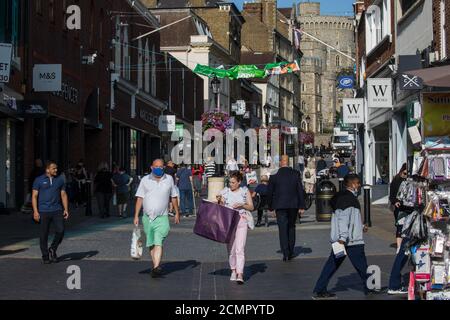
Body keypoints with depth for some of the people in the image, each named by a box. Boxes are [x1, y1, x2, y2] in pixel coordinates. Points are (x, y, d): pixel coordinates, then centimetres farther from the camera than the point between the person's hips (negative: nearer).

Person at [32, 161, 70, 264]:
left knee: (60, 231, -9)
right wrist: (35, 211, -10)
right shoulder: (39, 180, 0)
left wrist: (66, 209, 3)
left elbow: (63, 195, 12)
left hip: (57, 210, 2)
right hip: (43, 212, -2)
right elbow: (34, 196, -1)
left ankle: (53, 249, 14)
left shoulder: (60, 180, 10)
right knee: (44, 235, 1)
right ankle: (45, 256, 14)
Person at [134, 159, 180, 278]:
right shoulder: (145, 180, 6)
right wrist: (136, 216, 0)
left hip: (162, 218, -2)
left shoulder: (169, 179, 8)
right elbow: (139, 198, 5)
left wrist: (177, 213, 17)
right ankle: (156, 265, 21)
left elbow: (173, 197, 17)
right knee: (151, 244, 9)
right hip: (147, 218, 2)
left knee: (158, 243, -17)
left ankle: (156, 268, -28)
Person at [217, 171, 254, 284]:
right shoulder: (225, 192, 7)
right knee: (231, 248, 7)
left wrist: (241, 205, -10)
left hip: (241, 221, -2)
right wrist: (219, 201, -9)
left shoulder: (245, 191, 4)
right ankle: (233, 270, 25)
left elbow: (251, 207, 7)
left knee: (240, 248, -12)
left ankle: (240, 275, -18)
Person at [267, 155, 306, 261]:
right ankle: (290, 252, 18)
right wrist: (301, 206, 3)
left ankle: (286, 253, -8)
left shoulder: (274, 177, -4)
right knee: (291, 227, 16)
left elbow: (269, 193, 2)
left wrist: (270, 206, 14)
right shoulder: (295, 174, -1)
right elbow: (300, 191, -1)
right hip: (293, 205, 2)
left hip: (280, 206, -2)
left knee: (283, 229, 0)